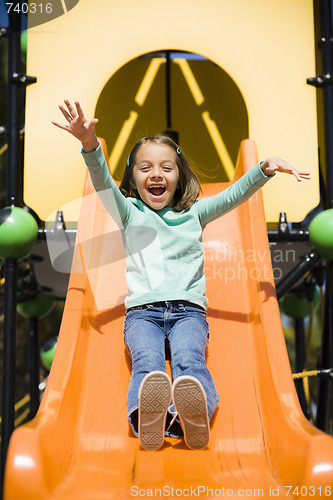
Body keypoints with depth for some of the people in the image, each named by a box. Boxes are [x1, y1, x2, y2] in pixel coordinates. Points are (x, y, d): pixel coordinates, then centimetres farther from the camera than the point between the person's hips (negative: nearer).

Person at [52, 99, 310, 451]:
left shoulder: (194, 213, 22)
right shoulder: (129, 212, 19)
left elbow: (234, 195, 10)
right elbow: (103, 182, 2)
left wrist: (265, 169, -9)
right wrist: (90, 144, -17)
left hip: (189, 309, 1)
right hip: (142, 311, 0)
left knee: (189, 359, -31)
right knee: (146, 362, -31)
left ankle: (193, 416, -60)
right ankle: (145, 419, -61)